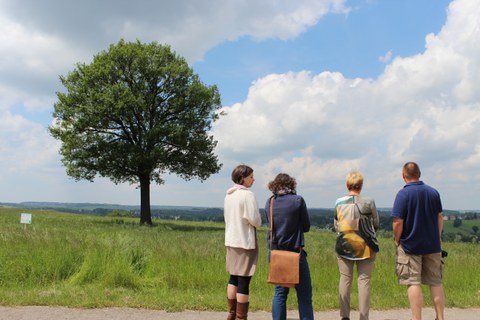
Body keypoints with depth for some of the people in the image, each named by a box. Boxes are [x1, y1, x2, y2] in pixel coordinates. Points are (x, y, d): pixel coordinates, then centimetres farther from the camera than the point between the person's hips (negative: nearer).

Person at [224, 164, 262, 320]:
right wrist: (258, 222, 3)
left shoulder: (229, 195, 9)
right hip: (246, 242, -8)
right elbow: (255, 221, -17)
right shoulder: (247, 195, -15)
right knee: (244, 280, -1)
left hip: (231, 241, 8)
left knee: (233, 278, 16)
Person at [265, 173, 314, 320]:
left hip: (275, 251, 5)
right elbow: (306, 226, -1)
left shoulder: (269, 203, 3)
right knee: (304, 294, 3)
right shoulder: (297, 200, -8)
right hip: (295, 251, -4)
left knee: (280, 292, 14)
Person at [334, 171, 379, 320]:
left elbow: (336, 226, 5)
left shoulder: (339, 203, -3)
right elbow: (376, 224, 1)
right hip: (365, 247, -2)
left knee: (345, 279, 8)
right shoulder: (368, 202, -10)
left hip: (344, 246, 2)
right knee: (364, 280, 4)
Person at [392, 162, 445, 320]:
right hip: (432, 245, 5)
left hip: (410, 246, -5)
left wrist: (397, 241, -2)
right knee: (436, 283, 12)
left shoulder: (403, 194, -13)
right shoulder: (433, 192, 3)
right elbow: (440, 218, 9)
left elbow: (398, 222, -17)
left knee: (413, 283, 1)